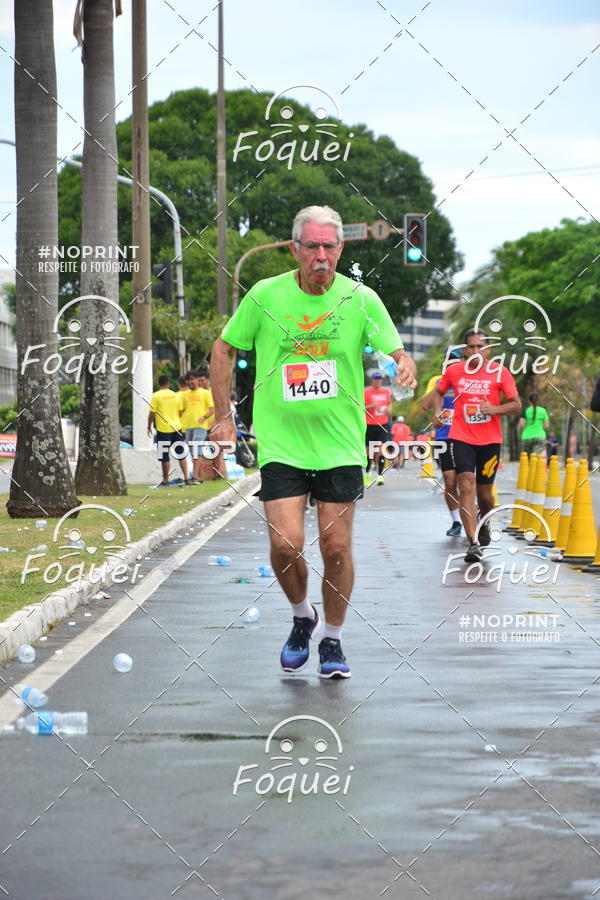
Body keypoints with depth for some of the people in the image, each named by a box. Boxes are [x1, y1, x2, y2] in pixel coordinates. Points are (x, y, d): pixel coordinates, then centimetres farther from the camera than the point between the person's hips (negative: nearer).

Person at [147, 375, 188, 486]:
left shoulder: (156, 396, -7)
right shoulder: (175, 395, 6)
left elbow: (152, 414, -6)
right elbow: (180, 412, 13)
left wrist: (149, 427, 5)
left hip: (163, 429, -4)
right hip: (176, 427, 4)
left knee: (165, 457, 2)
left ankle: (165, 480, 6)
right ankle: (186, 477, 4)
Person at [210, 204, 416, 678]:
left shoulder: (360, 299, -4)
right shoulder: (265, 296, -4)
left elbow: (396, 352, -6)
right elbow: (224, 349, 9)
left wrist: (405, 365, -31)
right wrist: (223, 416, 6)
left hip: (341, 445, 1)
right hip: (280, 444, 0)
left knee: (336, 547, 2)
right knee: (286, 544, -11)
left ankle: (333, 641, 22)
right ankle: (302, 617, 19)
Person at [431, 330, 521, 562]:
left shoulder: (499, 372, -3)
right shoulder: (453, 371, 1)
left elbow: (516, 405, -2)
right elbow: (438, 392, 19)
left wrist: (494, 409, -19)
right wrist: (438, 411, 0)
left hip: (490, 440, 0)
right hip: (461, 438, 0)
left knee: (484, 492, 10)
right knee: (466, 486, -17)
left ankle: (484, 527, 42)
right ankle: (474, 544, -21)